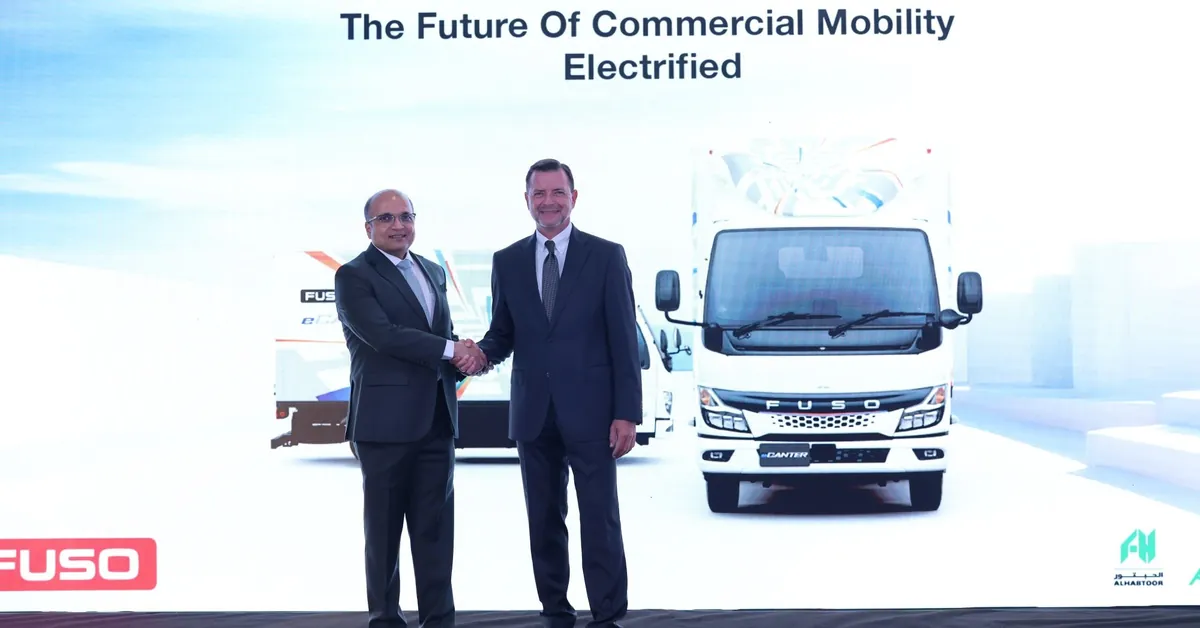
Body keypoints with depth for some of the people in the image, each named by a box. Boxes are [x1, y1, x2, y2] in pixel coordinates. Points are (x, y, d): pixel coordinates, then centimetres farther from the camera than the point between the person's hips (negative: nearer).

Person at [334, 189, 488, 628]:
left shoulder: (433, 272, 17)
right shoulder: (353, 277, -4)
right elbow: (383, 335, -17)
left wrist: (464, 356, -5)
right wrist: (451, 350, -15)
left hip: (437, 419, 6)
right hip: (385, 421, -6)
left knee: (435, 526, 7)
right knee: (384, 527, 4)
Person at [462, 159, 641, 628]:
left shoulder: (606, 256, 0)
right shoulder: (507, 262, 9)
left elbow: (624, 339, -3)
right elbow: (502, 333, 12)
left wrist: (627, 413, -8)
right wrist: (482, 353, -13)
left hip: (590, 413, -3)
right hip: (533, 414, 3)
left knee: (600, 520, -2)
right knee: (544, 523, 10)